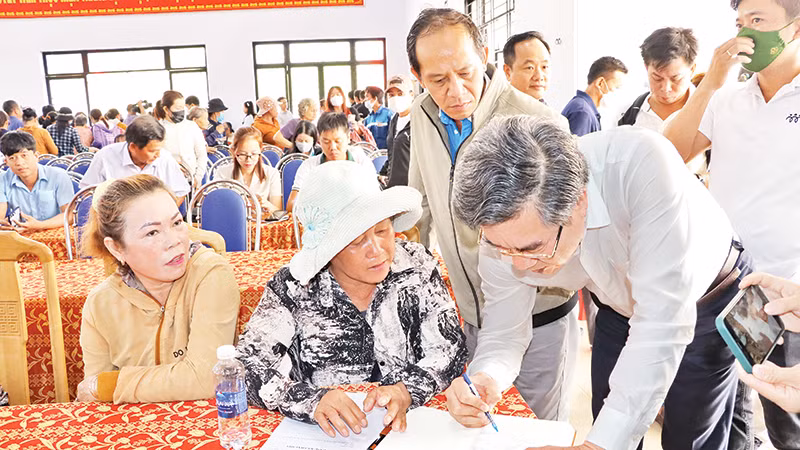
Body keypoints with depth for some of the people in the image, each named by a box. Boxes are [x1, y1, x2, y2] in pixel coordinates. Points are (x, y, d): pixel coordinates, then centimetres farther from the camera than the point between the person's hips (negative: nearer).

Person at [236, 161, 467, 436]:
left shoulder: (417, 267, -6)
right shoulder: (293, 289, -10)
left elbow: (450, 350, -6)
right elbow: (247, 367, -13)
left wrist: (405, 392, -24)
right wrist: (311, 400, -29)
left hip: (409, 425, 0)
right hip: (322, 434, 1)